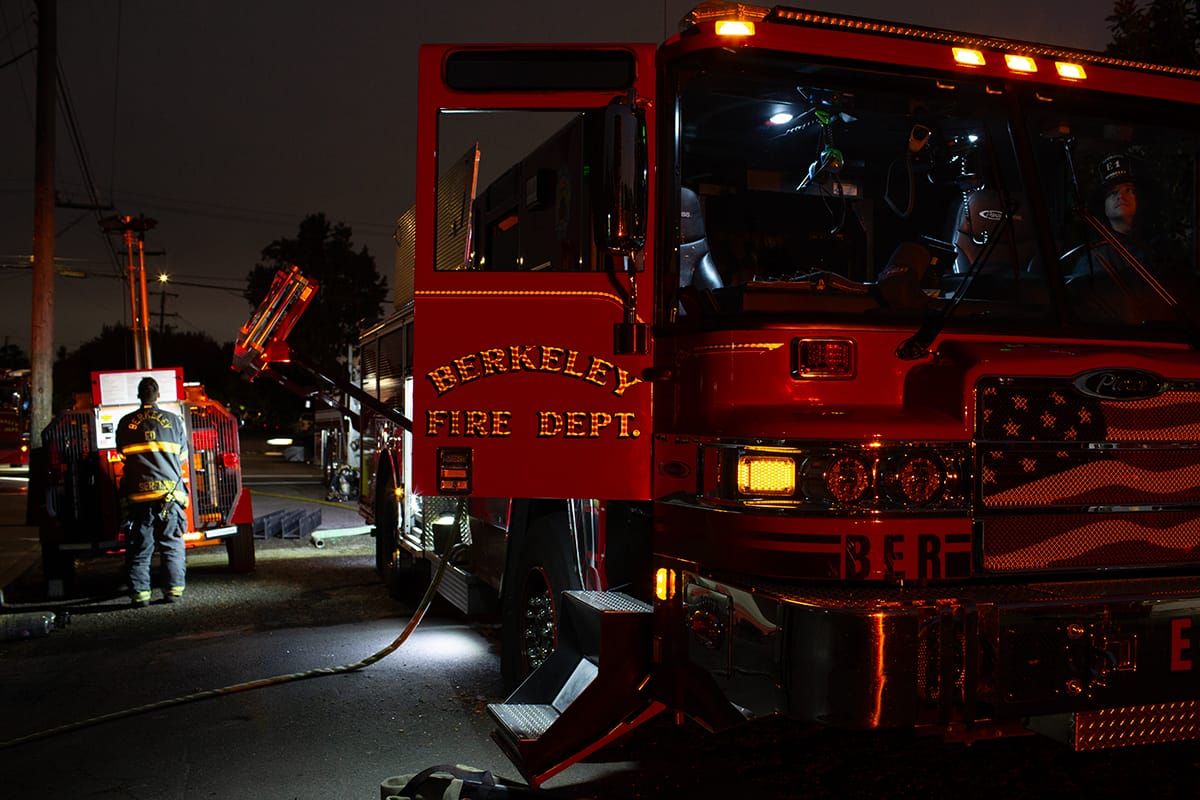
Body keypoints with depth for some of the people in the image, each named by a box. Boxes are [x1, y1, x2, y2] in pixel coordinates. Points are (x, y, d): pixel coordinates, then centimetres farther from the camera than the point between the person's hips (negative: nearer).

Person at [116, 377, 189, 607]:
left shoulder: (125, 423, 4)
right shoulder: (174, 421, 3)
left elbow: (122, 454, 14)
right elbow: (182, 455, 11)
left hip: (138, 494, 0)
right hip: (169, 492, 0)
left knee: (139, 547, 6)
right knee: (172, 545, 7)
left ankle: (139, 593, 5)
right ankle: (174, 590, 4)